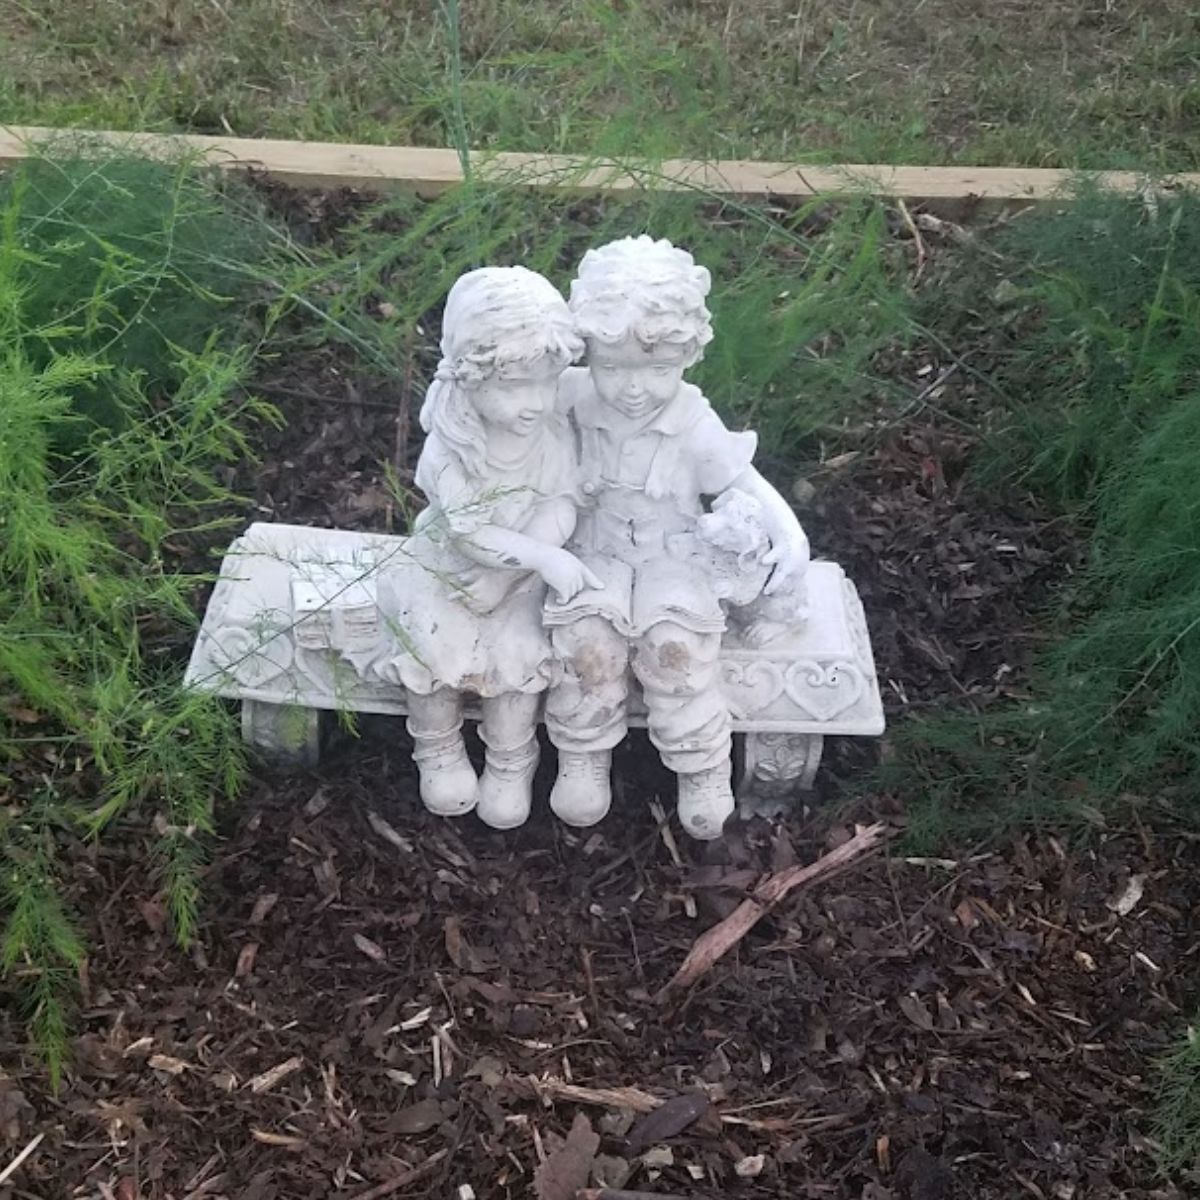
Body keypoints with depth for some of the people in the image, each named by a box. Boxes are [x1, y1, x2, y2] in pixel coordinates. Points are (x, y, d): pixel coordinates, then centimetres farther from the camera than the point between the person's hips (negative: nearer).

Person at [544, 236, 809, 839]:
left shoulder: (694, 422, -13)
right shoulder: (573, 398, -9)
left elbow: (741, 483, -6)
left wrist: (789, 533, -18)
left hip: (673, 557, -1)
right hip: (594, 555, 1)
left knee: (675, 645, -25)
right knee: (585, 639, -25)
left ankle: (702, 769, -3)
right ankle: (583, 757, -1)